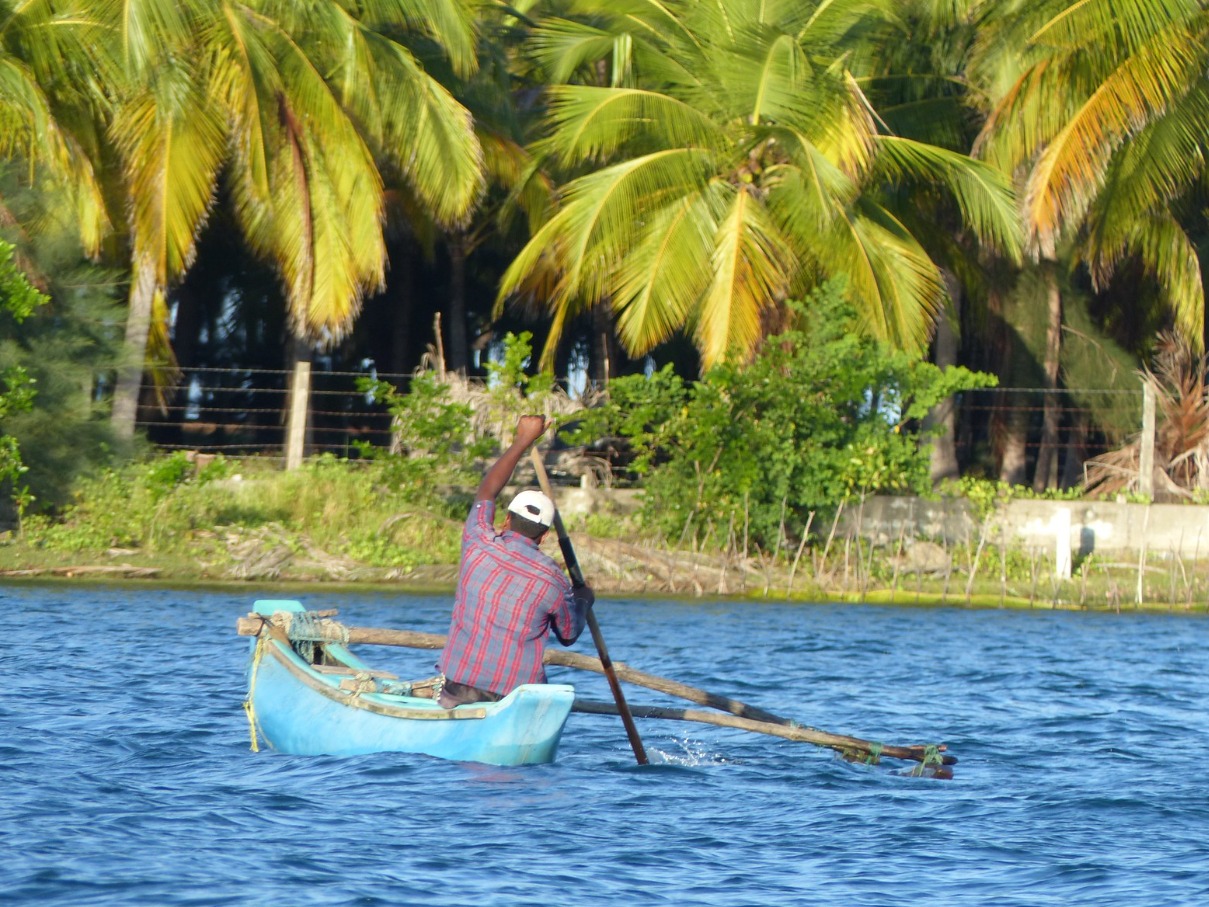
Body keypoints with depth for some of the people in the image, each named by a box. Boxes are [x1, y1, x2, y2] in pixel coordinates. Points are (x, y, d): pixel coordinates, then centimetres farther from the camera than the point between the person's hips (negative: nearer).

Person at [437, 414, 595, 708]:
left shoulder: (478, 544, -1)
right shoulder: (553, 579, -5)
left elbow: (485, 491, 19)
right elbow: (569, 635, 13)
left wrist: (523, 440, 28)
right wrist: (583, 600, 33)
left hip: (457, 687, 2)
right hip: (517, 696, -2)